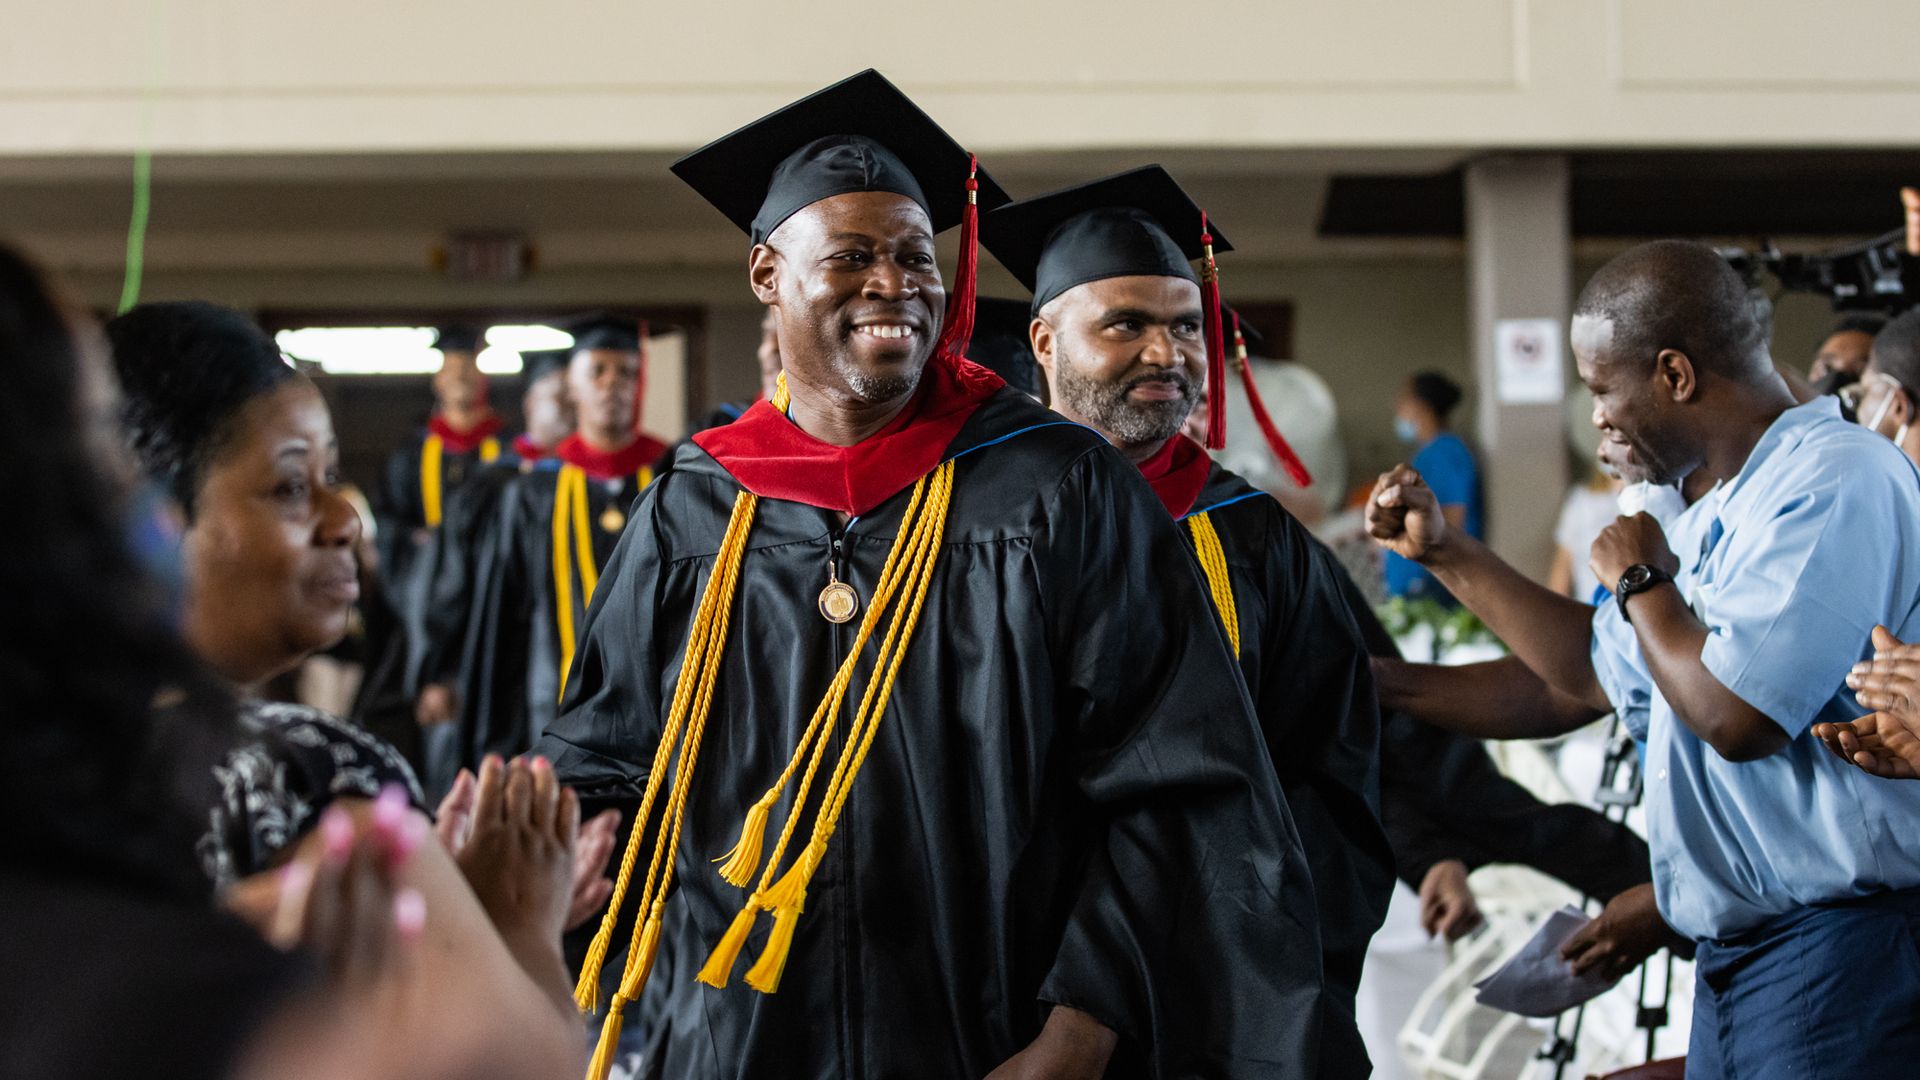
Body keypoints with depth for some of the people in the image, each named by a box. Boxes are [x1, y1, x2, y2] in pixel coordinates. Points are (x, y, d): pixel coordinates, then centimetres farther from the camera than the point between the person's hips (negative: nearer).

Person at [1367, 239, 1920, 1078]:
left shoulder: (1834, 479, -17)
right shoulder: (1720, 517, 16)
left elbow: (1736, 715, -25)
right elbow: (1598, 669, 28)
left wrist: (1643, 582, -7)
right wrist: (1444, 552, 27)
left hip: (1837, 946, -10)